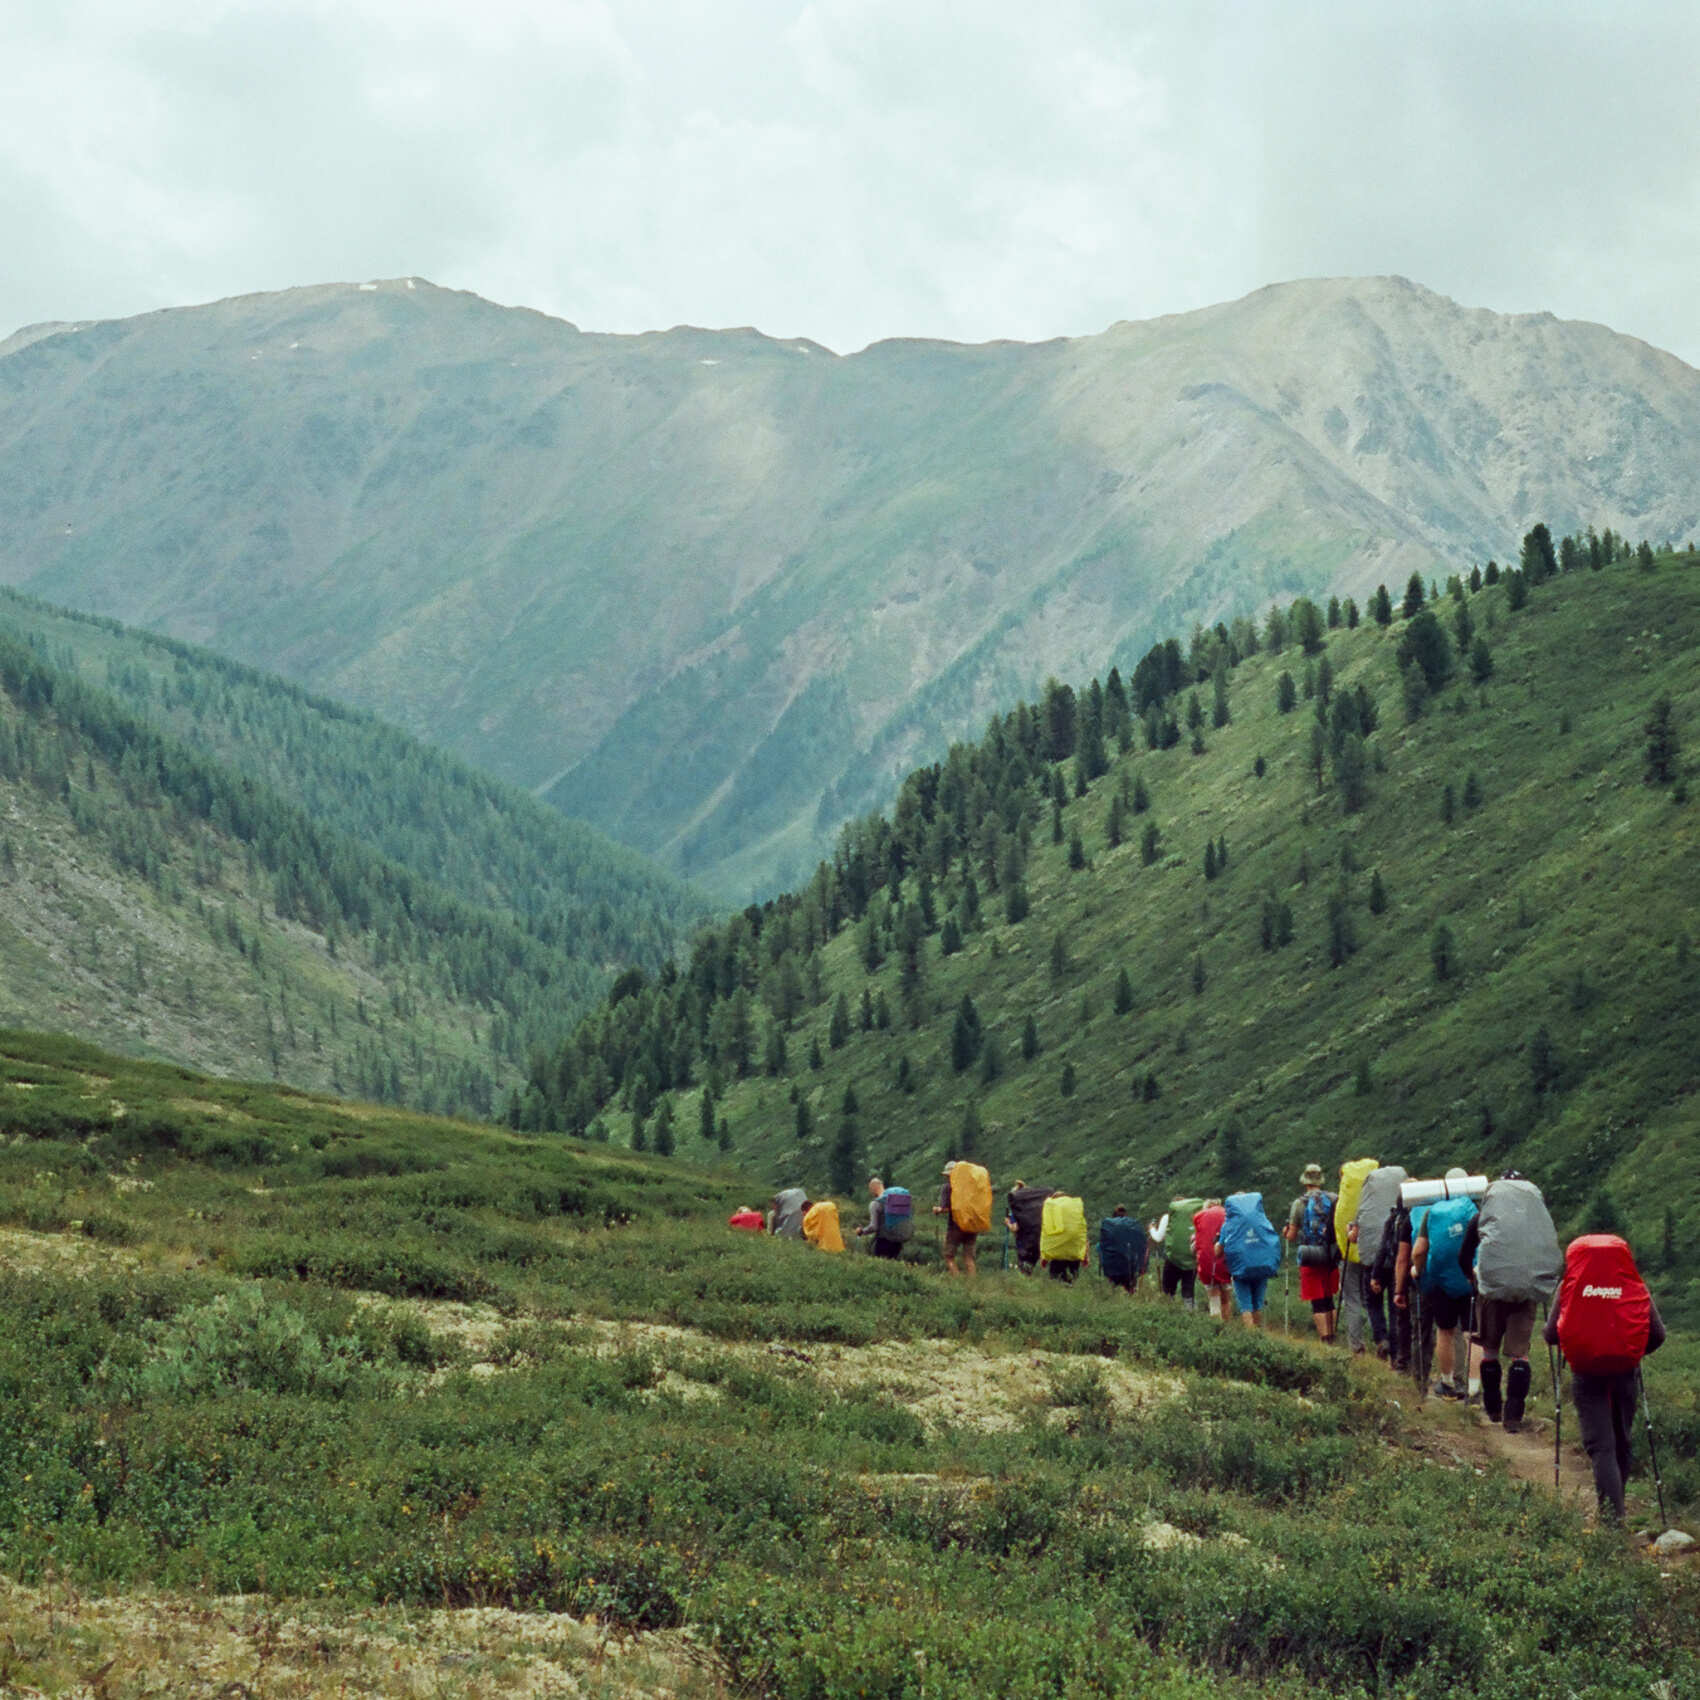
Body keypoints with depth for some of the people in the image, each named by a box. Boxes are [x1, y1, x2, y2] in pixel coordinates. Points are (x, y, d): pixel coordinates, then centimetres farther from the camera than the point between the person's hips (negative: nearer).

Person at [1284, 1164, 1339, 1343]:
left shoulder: (1299, 1203, -5)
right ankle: (1331, 1336, 18)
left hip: (1310, 1259, -3)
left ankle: (1325, 1339, -4)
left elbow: (1291, 1237, -2)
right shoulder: (1333, 1200, 1)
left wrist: (1288, 1233, 20)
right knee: (1328, 1299, 16)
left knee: (1318, 1303, 1)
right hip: (1331, 1258, 3)